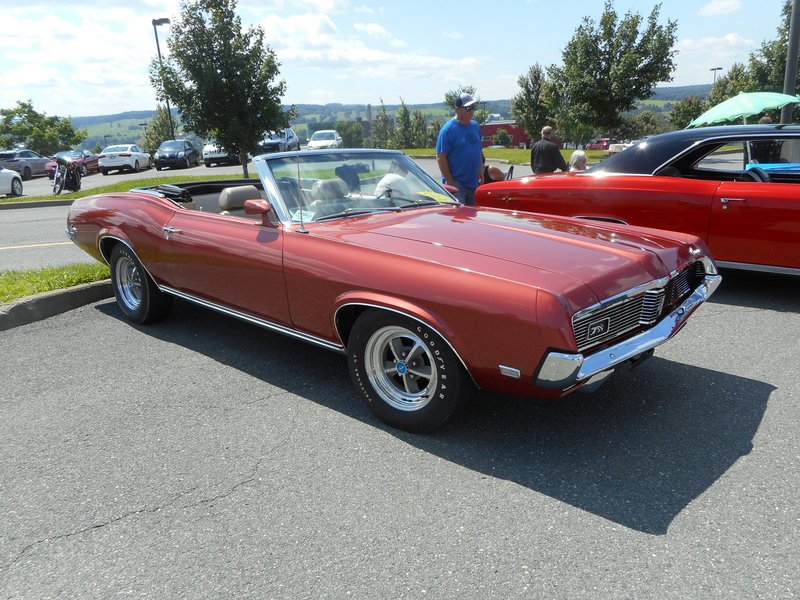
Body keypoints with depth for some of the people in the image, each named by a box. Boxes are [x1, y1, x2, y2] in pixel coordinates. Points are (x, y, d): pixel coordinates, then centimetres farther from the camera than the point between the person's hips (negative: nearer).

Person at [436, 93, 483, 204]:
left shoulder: (475, 126, 11)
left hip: (474, 183, 7)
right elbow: (440, 157, -14)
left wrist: (480, 171, 13)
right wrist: (450, 181, -16)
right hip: (456, 183, -7)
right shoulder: (448, 129, -11)